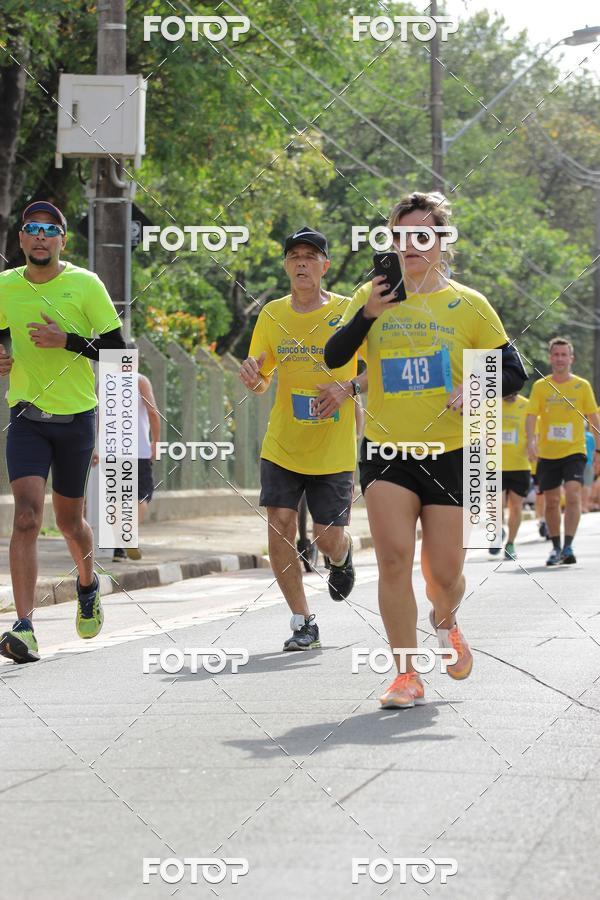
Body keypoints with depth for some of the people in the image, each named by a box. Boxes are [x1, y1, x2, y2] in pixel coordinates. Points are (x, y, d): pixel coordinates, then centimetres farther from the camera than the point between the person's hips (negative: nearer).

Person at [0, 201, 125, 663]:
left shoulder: (85, 285, -6)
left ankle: (88, 583, 45)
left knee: (69, 520, 12)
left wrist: (67, 340, -18)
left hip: (77, 417, -1)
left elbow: (118, 351, -5)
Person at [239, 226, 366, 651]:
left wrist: (349, 388, -20)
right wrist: (253, 377, -11)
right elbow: (261, 381, 13)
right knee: (280, 527, -9)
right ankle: (304, 624, 4)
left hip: (334, 450, -3)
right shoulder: (272, 315, 4)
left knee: (328, 537, -2)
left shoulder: (349, 311, -7)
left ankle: (342, 557, 38)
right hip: (282, 445, 3)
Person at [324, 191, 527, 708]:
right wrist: (366, 315, -21)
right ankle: (407, 676, -5)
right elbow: (333, 357, -6)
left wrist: (474, 389, -16)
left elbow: (514, 372, 4)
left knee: (444, 573, 2)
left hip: (449, 453, 0)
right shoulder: (373, 296, 4)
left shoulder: (467, 304, 2)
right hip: (386, 450, 0)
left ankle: (445, 622, 38)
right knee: (393, 558, -14)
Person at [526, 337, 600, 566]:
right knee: (551, 502, 7)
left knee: (573, 494, -19)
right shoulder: (540, 386, 3)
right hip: (547, 453, 2)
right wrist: (531, 441, -21)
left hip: (574, 452, -2)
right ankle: (556, 547, 22)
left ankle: (568, 547, -20)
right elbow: (531, 416, -4)